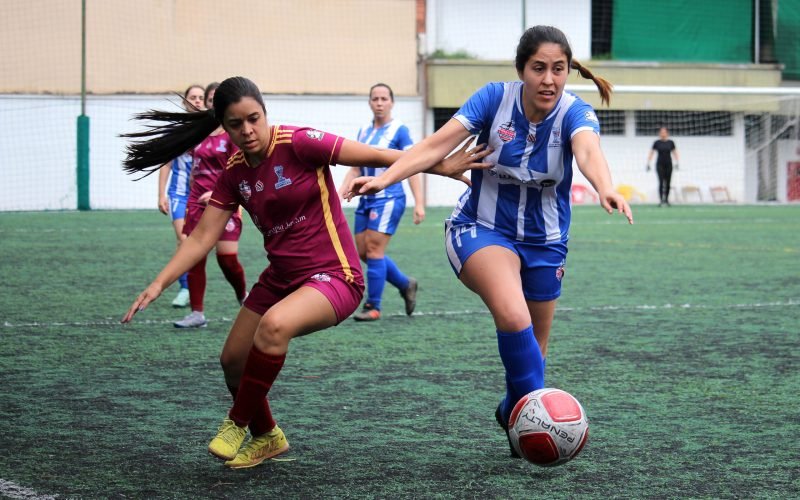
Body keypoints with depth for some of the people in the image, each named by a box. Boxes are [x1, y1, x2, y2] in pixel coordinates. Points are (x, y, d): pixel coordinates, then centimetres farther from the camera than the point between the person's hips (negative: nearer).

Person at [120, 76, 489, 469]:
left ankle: (239, 423, -10)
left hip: (333, 275, -7)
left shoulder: (299, 143, -16)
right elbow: (202, 237, 1)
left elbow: (377, 156, -15)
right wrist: (159, 283, -11)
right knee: (233, 361, 9)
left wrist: (443, 168, -18)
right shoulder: (233, 174, 2)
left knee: (274, 325, -33)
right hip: (280, 279, 7)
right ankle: (266, 437, 37)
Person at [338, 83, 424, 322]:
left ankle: (373, 307, -2)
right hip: (366, 199, 7)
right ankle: (406, 285, 23)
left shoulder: (399, 130, -6)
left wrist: (419, 203, -17)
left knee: (374, 250, -10)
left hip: (389, 198, -7)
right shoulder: (363, 131, 11)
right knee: (363, 252, 5)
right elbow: (355, 169, 14)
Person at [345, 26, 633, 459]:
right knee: (514, 317, -31)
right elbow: (437, 145, -22)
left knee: (531, 346, 11)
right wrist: (385, 179, -36)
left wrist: (605, 189, -62)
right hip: (480, 228, -2)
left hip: (544, 243, 2)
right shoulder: (495, 98, -16)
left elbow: (588, 151, -40)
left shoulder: (575, 113, -17)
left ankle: (513, 414, 38)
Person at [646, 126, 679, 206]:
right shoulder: (657, 143, 0)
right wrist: (648, 164, -1)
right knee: (661, 182, -11)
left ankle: (666, 200, 16)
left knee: (668, 183, 3)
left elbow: (675, 153, 10)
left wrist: (676, 163, 0)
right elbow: (651, 153, 5)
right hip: (660, 165, -2)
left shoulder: (671, 142, 4)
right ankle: (661, 200, -11)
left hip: (668, 165, 2)